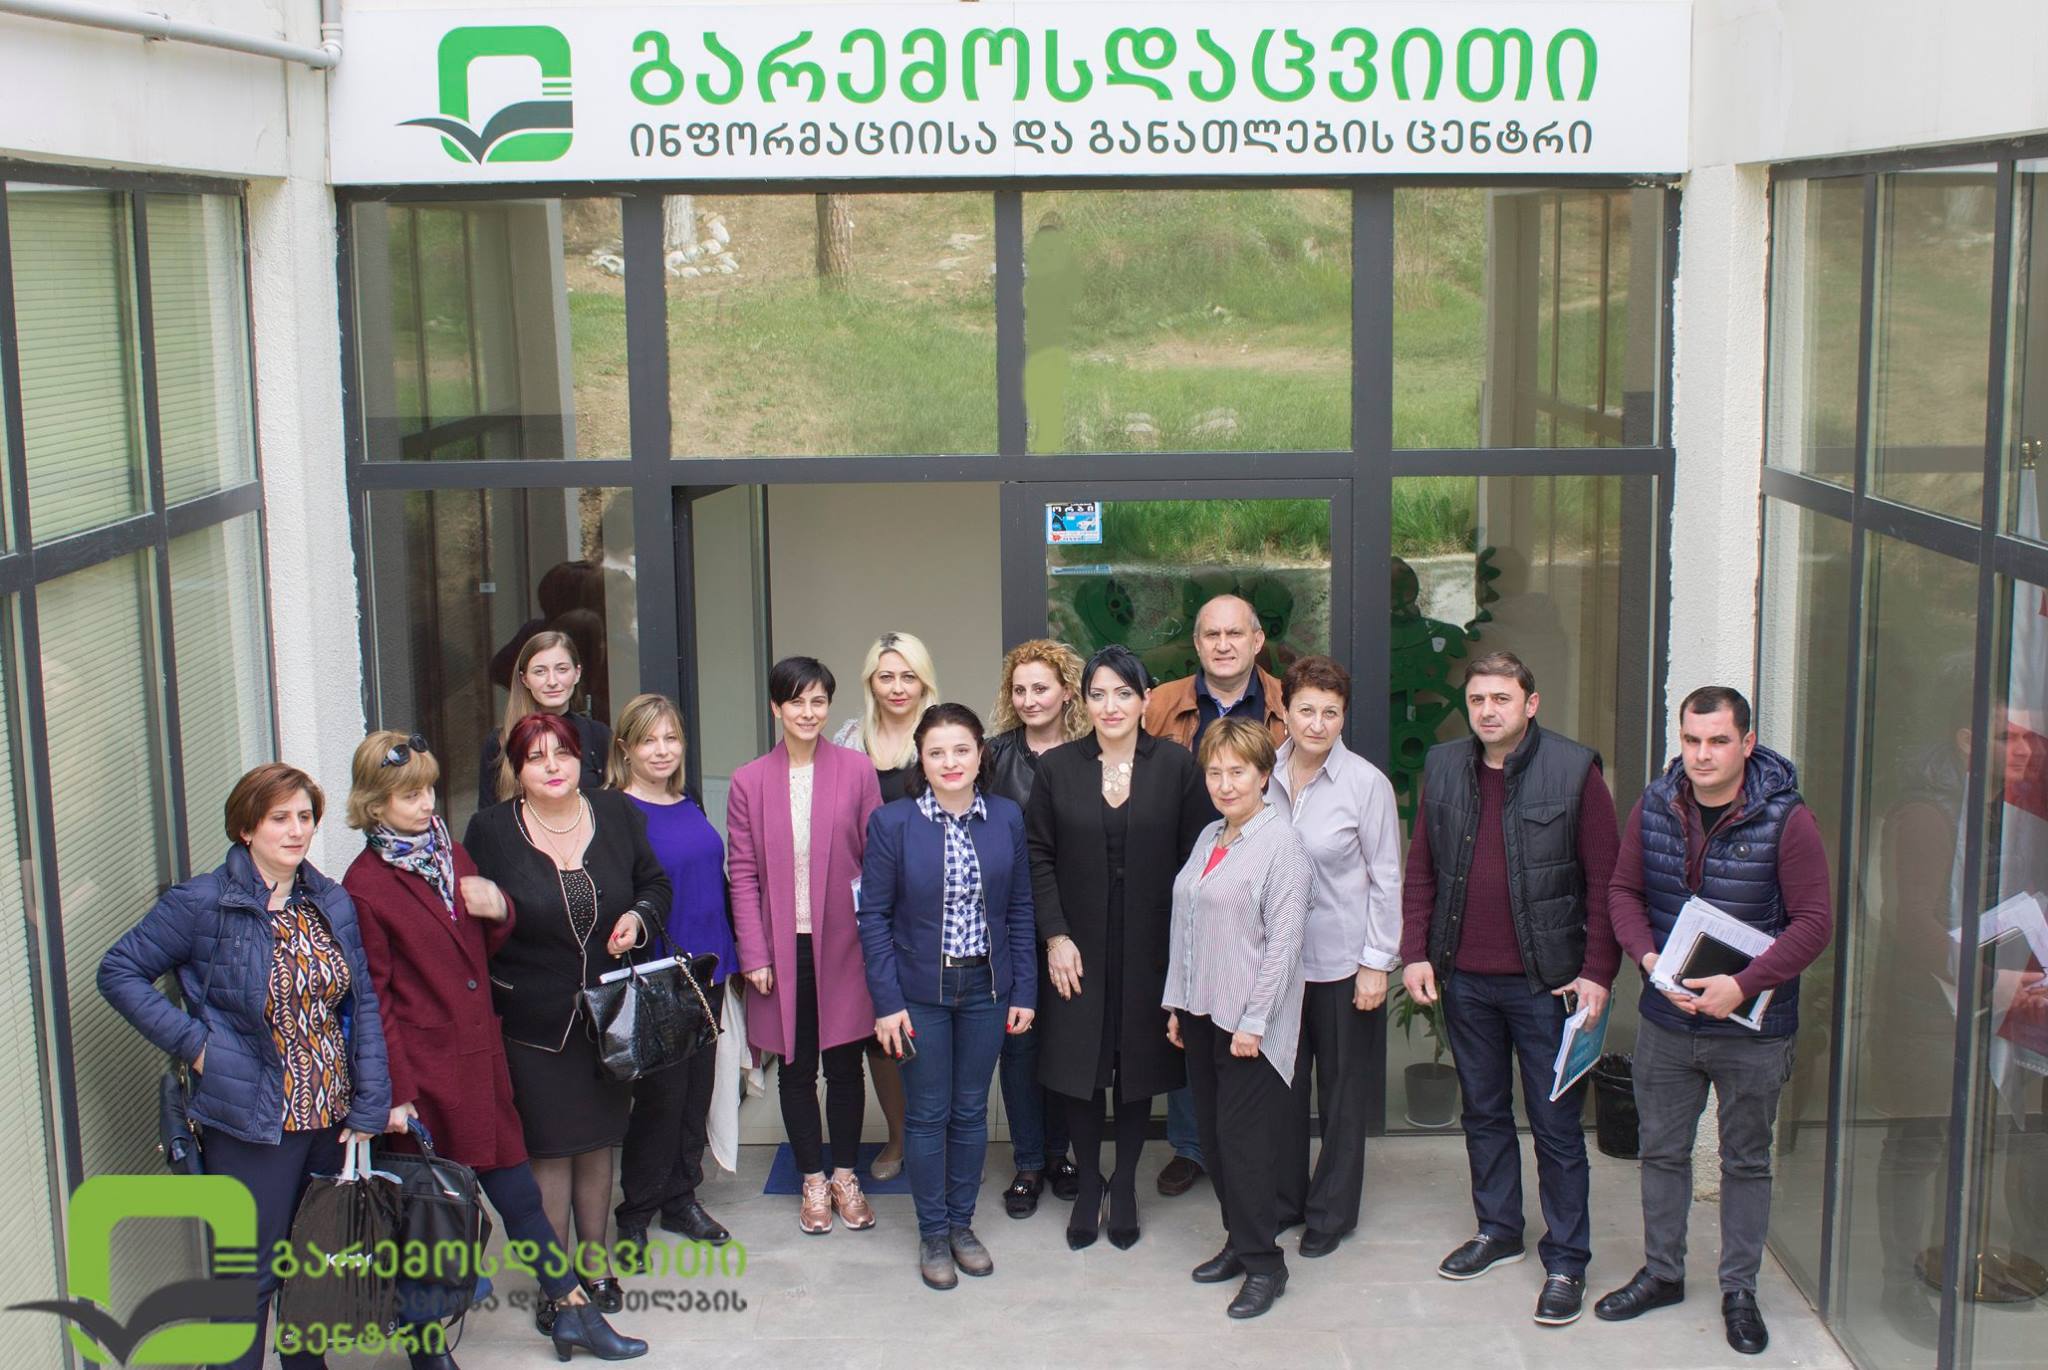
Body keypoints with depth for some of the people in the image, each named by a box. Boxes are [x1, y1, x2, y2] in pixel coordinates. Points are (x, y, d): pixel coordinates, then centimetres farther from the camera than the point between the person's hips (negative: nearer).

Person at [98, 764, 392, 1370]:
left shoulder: (332, 902, 6)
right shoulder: (203, 903, -10)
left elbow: (363, 1006, 7)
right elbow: (119, 971, -7)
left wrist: (369, 1109, 1)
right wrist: (193, 1043, -14)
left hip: (332, 1118, 6)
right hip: (253, 1126, -5)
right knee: (250, 1280, 1)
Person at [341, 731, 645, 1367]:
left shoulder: (452, 855, 11)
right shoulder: (365, 886, -10)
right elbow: (372, 1000, -10)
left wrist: (498, 910, -2)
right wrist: (396, 1092, -14)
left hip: (482, 1057, 6)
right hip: (425, 1070, -6)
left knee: (517, 1190, 13)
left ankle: (573, 1311, 21)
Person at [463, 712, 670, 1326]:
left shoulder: (617, 813, 1)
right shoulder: (490, 831, -7)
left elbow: (655, 884, 13)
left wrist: (638, 917, -9)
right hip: (533, 1022, -3)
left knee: (597, 1145, 14)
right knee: (549, 1151, 2)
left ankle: (594, 1267, 30)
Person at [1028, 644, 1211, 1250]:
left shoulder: (1177, 767, -3)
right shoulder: (1056, 767, 0)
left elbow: (1195, 859, -2)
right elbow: (1038, 857, 1)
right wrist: (1055, 936, -7)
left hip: (1149, 948, 0)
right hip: (1078, 950, 1)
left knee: (1139, 1065, 9)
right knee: (1080, 1068, 6)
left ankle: (1125, 1185, 25)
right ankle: (1087, 1184, 23)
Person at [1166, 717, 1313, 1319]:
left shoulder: (1281, 843, -12)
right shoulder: (1209, 839, 11)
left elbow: (1282, 942, -15)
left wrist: (1254, 1022, -16)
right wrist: (1176, 1003, 14)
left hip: (1249, 1021, -7)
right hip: (1202, 1014, 7)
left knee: (1244, 1137, -3)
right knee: (1214, 1132, 12)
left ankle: (1263, 1263, 8)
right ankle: (1238, 1241, 25)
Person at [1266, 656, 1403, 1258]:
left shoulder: (1366, 783, -10)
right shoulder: (1265, 775, -1)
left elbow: (1386, 880, -7)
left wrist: (1377, 963, -8)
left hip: (1342, 959, -3)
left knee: (1342, 1089, 9)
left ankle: (1332, 1210, 24)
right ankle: (1285, 1199, 29)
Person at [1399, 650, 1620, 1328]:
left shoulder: (1574, 770, -9)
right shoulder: (1443, 769, 5)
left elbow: (1604, 881, -8)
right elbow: (1421, 870, 9)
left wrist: (1598, 972, -14)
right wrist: (1414, 953, 0)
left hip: (1544, 981, -4)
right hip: (1464, 979, 4)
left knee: (1556, 1124, 4)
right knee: (1483, 1112, 17)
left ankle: (1566, 1261, 14)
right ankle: (1497, 1231, 32)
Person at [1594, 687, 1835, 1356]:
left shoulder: (1786, 819, -13)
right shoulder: (1654, 808, -1)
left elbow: (1815, 920, -14)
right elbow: (1624, 891, 7)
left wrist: (1744, 985, -22)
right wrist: (1648, 956, -12)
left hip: (1753, 1029, -3)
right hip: (1665, 1021, 3)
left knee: (1747, 1161, 11)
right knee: (1662, 1150, 15)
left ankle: (1740, 1290, 25)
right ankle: (1661, 1272, 32)